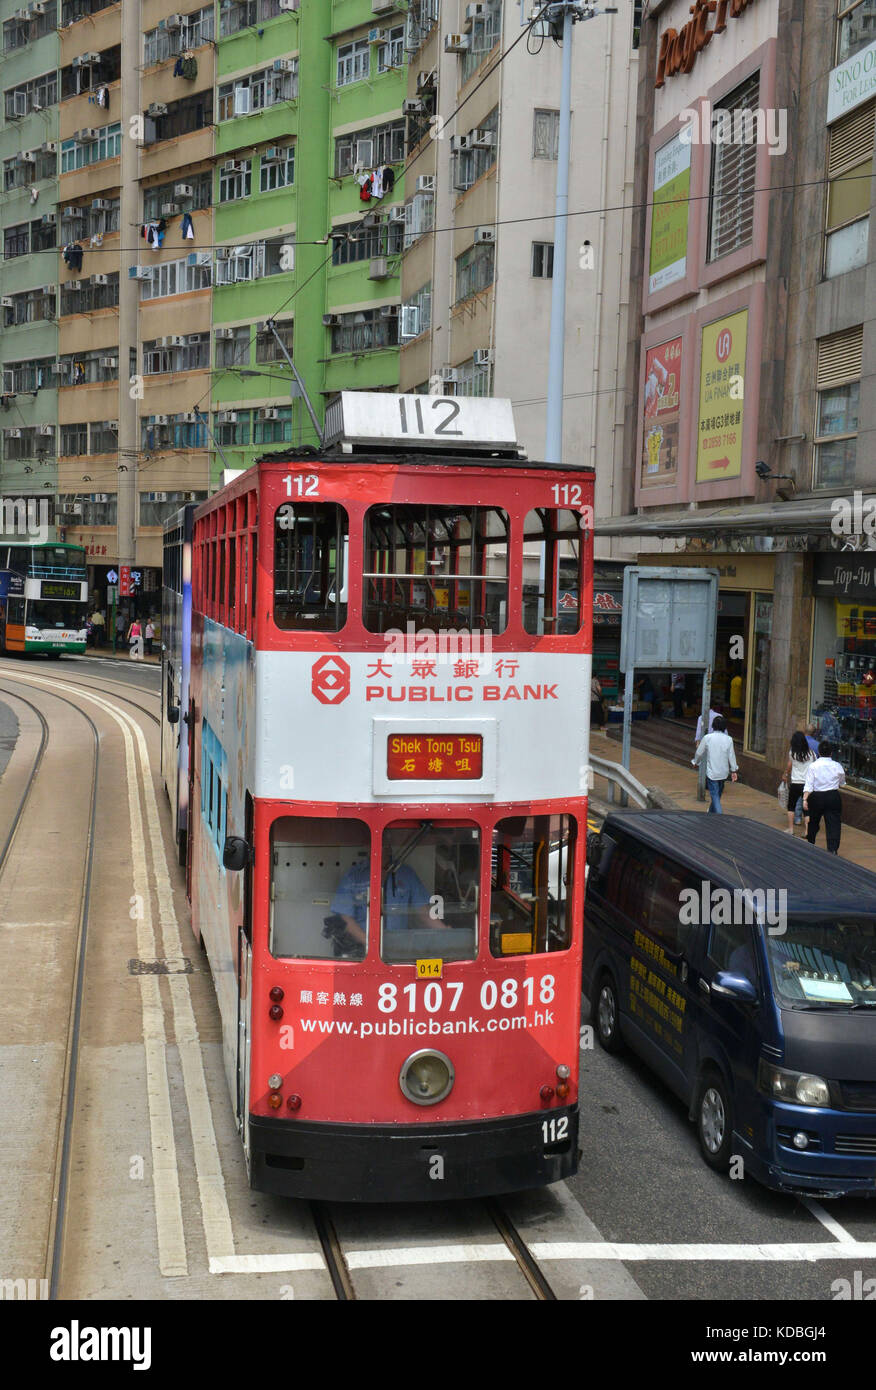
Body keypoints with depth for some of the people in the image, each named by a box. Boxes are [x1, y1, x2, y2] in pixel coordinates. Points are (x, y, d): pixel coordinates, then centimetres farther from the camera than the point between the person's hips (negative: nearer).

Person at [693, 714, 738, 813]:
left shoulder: (708, 738, -11)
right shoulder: (728, 739, -5)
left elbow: (699, 753, -2)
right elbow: (731, 756, -1)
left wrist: (696, 762, 18)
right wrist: (734, 770, 9)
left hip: (712, 772, -4)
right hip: (724, 772, 4)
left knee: (715, 795, -1)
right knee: (718, 793, 22)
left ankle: (719, 815, -14)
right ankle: (712, 811, 39)